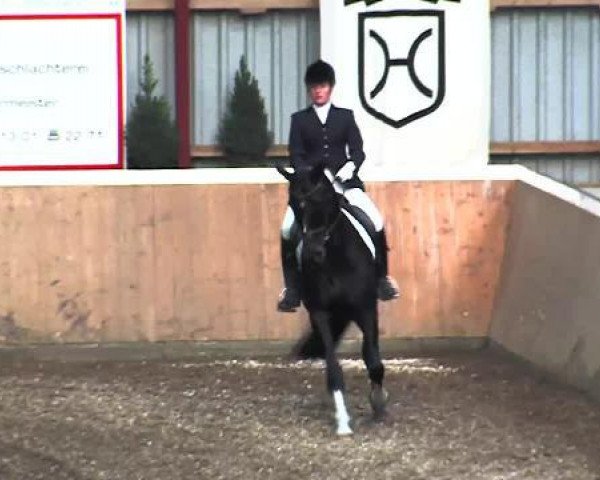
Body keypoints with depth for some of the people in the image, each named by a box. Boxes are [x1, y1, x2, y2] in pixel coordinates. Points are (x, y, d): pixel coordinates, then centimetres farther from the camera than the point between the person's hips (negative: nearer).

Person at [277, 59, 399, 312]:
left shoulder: (345, 116, 12)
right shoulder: (299, 120, 10)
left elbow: (358, 151, 5)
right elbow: (296, 157, 3)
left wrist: (350, 166, -17)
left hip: (344, 181, 0)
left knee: (376, 222, -19)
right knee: (288, 229, -22)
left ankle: (381, 278, -1)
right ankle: (292, 288, -11)